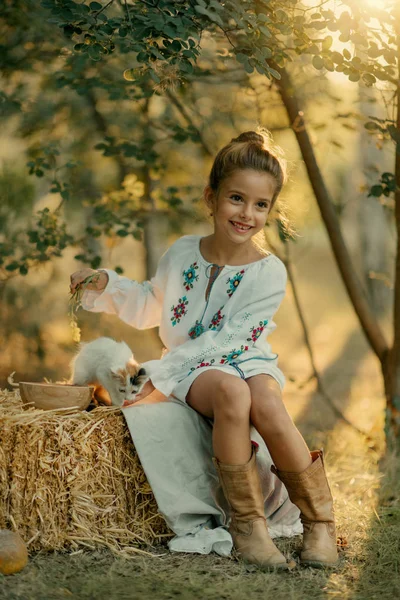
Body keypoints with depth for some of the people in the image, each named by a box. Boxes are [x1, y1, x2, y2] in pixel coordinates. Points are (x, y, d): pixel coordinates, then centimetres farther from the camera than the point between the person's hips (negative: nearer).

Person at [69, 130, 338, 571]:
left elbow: (227, 341, -15)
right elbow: (150, 307, 20)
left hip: (248, 361, -1)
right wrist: (106, 285, 3)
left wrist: (161, 376, -20)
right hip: (193, 368, 1)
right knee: (231, 391, -36)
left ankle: (319, 520, -18)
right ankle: (246, 521, -24)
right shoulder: (183, 253, 2)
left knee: (266, 405, -37)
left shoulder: (269, 272, -8)